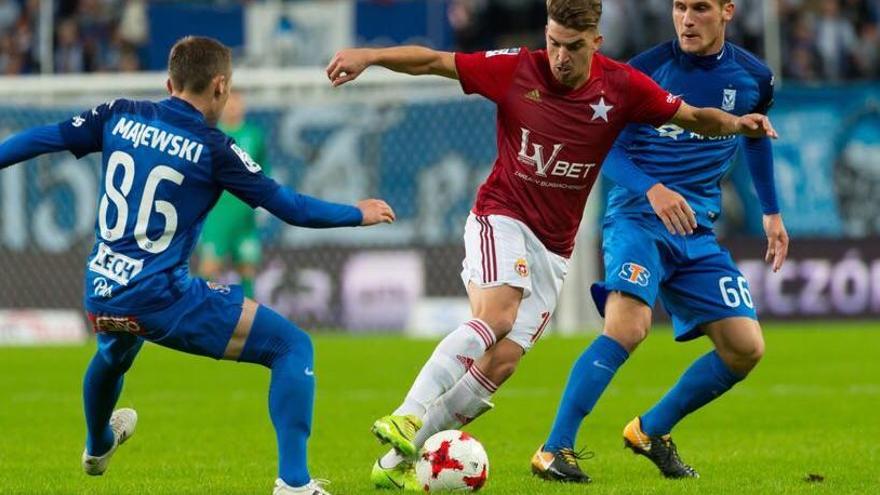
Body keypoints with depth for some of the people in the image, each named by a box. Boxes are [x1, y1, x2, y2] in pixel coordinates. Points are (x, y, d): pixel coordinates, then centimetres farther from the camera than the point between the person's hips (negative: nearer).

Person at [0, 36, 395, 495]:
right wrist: (358, 214, 11)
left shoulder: (118, 117, 4)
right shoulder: (214, 149, -8)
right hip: (162, 300, -6)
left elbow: (43, 138, 9)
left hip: (101, 298, 6)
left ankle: (97, 448, 70)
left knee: (113, 354, 42)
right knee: (292, 346, -1)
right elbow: (290, 207, -4)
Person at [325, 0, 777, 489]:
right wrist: (369, 56, -15)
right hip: (501, 216, -3)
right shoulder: (517, 70, -9)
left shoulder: (620, 86, -4)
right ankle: (407, 416, -38)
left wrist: (736, 123, -12)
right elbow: (432, 61, -4)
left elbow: (692, 117, 5)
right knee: (496, 314, -32)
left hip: (552, 247, 3)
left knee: (500, 361, -9)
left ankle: (398, 460, -2)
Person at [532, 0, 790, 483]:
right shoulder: (645, 70, -7)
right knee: (628, 327, -28)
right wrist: (652, 189, -24)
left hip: (698, 232, 5)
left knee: (746, 348, -4)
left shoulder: (752, 79, 5)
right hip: (637, 218, -5)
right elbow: (607, 150, -6)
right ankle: (555, 450, -25)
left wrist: (771, 212, 30)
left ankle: (651, 431, 16)